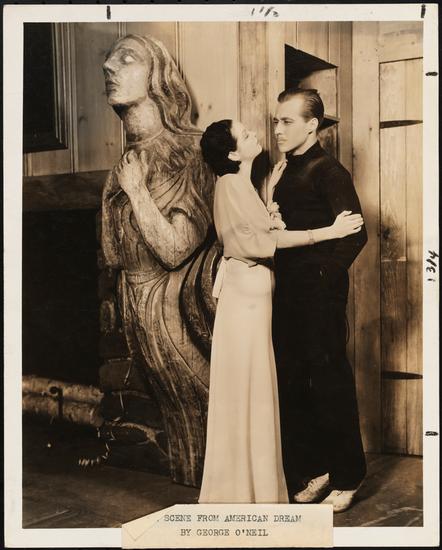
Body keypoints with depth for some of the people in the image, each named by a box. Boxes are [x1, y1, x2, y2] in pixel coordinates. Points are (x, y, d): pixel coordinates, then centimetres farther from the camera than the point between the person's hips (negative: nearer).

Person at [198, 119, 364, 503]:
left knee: (254, 384, 14)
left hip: (253, 291, 9)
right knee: (247, 385, -2)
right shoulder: (232, 185, -14)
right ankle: (244, 485, 9)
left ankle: (253, 473, 26)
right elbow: (269, 237, -19)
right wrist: (329, 232, -18)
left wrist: (270, 189, 10)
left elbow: (261, 232, 10)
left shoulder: (241, 185, 16)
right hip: (246, 291, -9)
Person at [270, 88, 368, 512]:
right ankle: (313, 469, 26)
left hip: (320, 293, -8)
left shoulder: (328, 172, -9)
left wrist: (327, 275, -16)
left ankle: (346, 477, 16)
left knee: (330, 383, 1)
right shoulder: (285, 174, 14)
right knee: (291, 383, 12)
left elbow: (355, 232, -17)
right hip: (287, 293, 8)